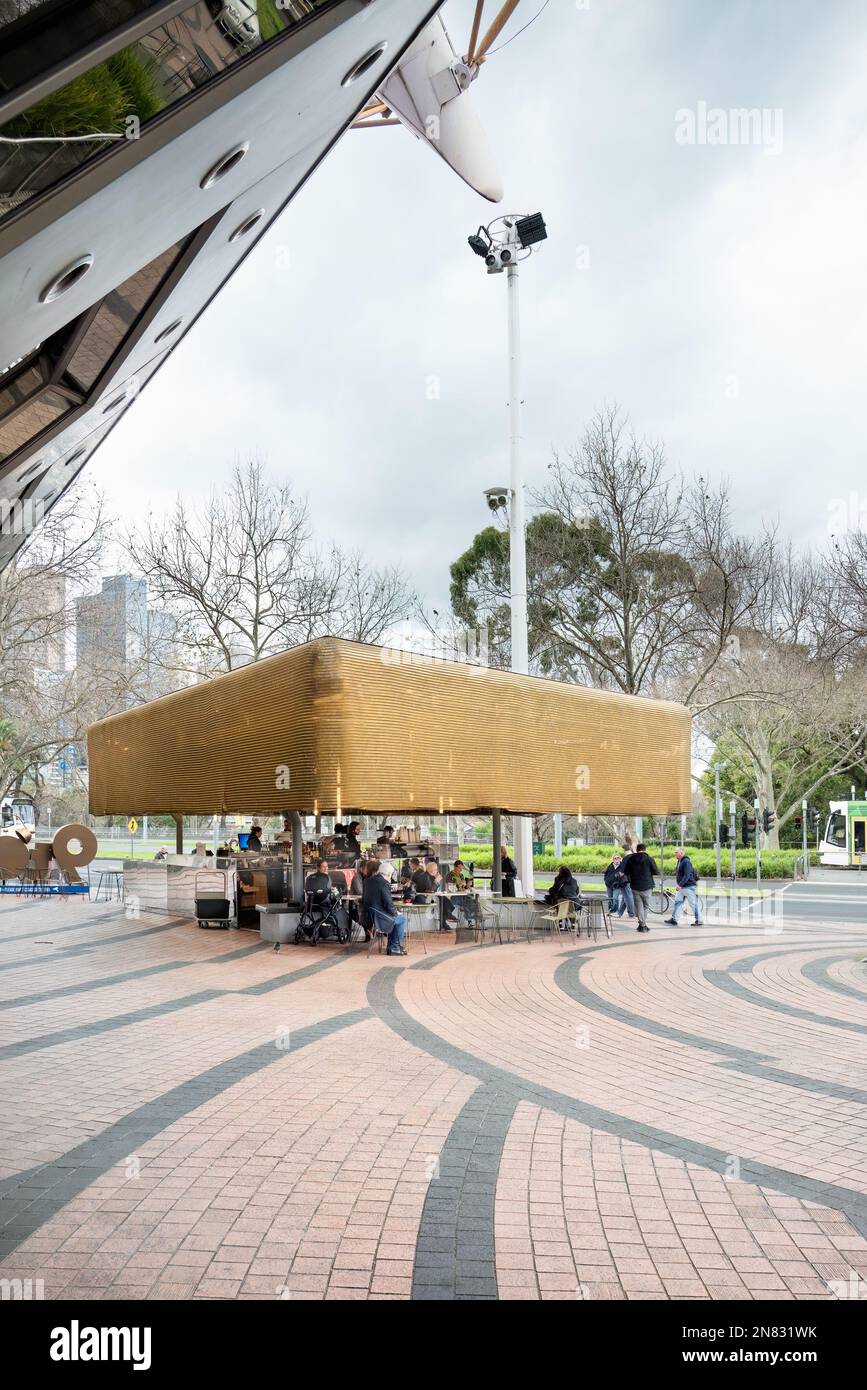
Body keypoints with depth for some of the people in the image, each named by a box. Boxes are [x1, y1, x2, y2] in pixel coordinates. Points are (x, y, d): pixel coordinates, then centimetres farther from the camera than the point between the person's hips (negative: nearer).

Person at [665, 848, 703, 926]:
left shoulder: (686, 862, -17)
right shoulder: (680, 862, 13)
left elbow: (687, 875, -25)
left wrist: (680, 884, -29)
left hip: (689, 887, -10)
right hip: (682, 887, 10)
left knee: (693, 904, -2)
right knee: (677, 902, 6)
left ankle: (699, 921, 5)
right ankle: (674, 919, 8)